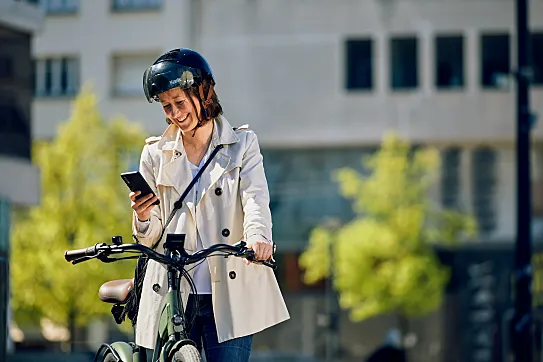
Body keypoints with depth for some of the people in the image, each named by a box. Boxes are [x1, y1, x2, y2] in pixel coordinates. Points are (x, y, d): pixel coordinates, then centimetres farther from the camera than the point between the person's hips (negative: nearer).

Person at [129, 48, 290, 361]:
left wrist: (258, 237, -30)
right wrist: (143, 218, -13)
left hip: (228, 298, -2)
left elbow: (255, 197, -9)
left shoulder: (242, 144, 10)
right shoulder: (156, 154, 13)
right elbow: (150, 238, 11)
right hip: (170, 297, 2)